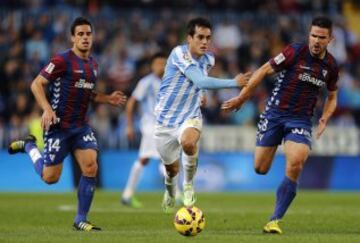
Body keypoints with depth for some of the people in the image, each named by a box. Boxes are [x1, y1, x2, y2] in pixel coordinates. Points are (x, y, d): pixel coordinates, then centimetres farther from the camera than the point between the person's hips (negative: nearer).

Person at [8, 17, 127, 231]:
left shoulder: (93, 64, 10)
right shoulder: (62, 60, -14)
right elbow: (37, 84, -13)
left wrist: (107, 99, 7)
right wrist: (47, 109, -26)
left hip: (82, 126, 6)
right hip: (58, 125, -6)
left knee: (91, 167, -12)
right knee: (50, 178, 0)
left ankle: (81, 220, 0)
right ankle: (29, 146, 29)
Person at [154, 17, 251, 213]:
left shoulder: (208, 59, 0)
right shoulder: (179, 53, -20)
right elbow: (200, 81, -32)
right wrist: (234, 83, -34)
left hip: (190, 117, 2)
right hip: (166, 119, -2)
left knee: (188, 142, -34)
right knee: (172, 168, 10)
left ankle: (188, 184, -8)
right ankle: (170, 191, 48)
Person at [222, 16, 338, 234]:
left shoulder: (331, 66, 1)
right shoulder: (295, 52, -12)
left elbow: (332, 97, 18)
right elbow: (264, 71, -6)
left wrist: (324, 120, 0)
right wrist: (241, 98, -6)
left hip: (301, 120, 1)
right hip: (275, 114, -1)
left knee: (295, 165, -23)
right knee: (260, 169, 1)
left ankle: (275, 220, -12)